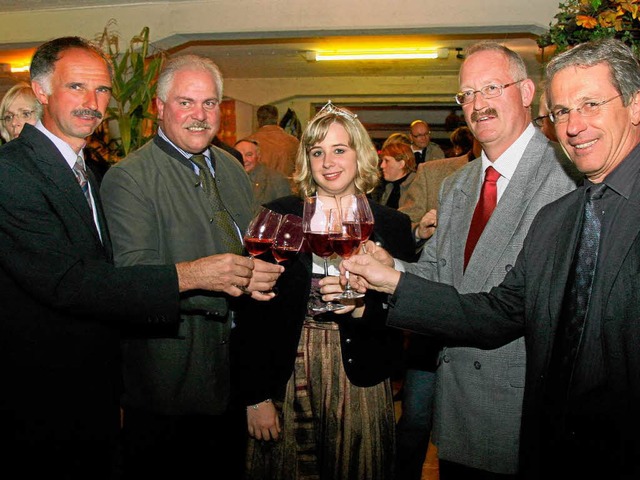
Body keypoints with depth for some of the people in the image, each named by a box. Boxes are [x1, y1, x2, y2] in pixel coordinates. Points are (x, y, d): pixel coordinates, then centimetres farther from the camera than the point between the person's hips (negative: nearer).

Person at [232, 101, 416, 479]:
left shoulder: (392, 225, 0)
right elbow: (251, 310, -3)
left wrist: (364, 306, -20)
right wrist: (255, 396, -7)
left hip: (360, 381, 1)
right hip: (284, 380, 0)